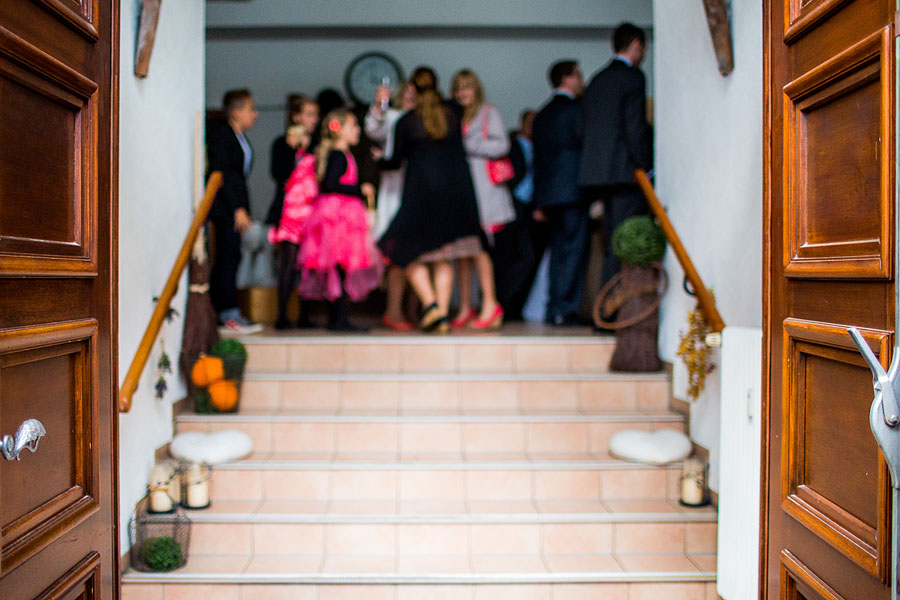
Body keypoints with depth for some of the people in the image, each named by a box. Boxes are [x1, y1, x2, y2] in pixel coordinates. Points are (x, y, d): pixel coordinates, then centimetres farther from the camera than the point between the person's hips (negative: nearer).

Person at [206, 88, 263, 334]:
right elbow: (222, 174, -14)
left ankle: (220, 314, 13)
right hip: (224, 206, -9)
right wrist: (238, 209, -18)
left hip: (235, 207, 9)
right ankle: (230, 316, -8)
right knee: (229, 257, -10)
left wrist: (243, 208, 16)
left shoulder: (240, 139, 18)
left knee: (225, 259, 8)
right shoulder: (220, 136, -8)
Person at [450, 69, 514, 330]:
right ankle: (465, 307, 1)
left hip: (481, 187, -5)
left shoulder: (488, 113, 7)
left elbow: (502, 144, -5)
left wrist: (469, 146, -7)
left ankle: (490, 303, -10)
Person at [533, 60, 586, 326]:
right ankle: (564, 310, -7)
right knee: (573, 251, -6)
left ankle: (554, 310, 11)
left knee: (558, 252, 10)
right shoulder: (574, 109, -5)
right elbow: (584, 147, -9)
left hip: (548, 194, 8)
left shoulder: (542, 114, 18)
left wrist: (539, 203, 17)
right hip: (573, 192, -8)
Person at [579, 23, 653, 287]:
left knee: (612, 245, 11)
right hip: (625, 171, -8)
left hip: (598, 171, 8)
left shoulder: (597, 80, 19)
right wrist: (647, 168, -8)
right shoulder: (632, 76, -5)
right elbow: (635, 128, -13)